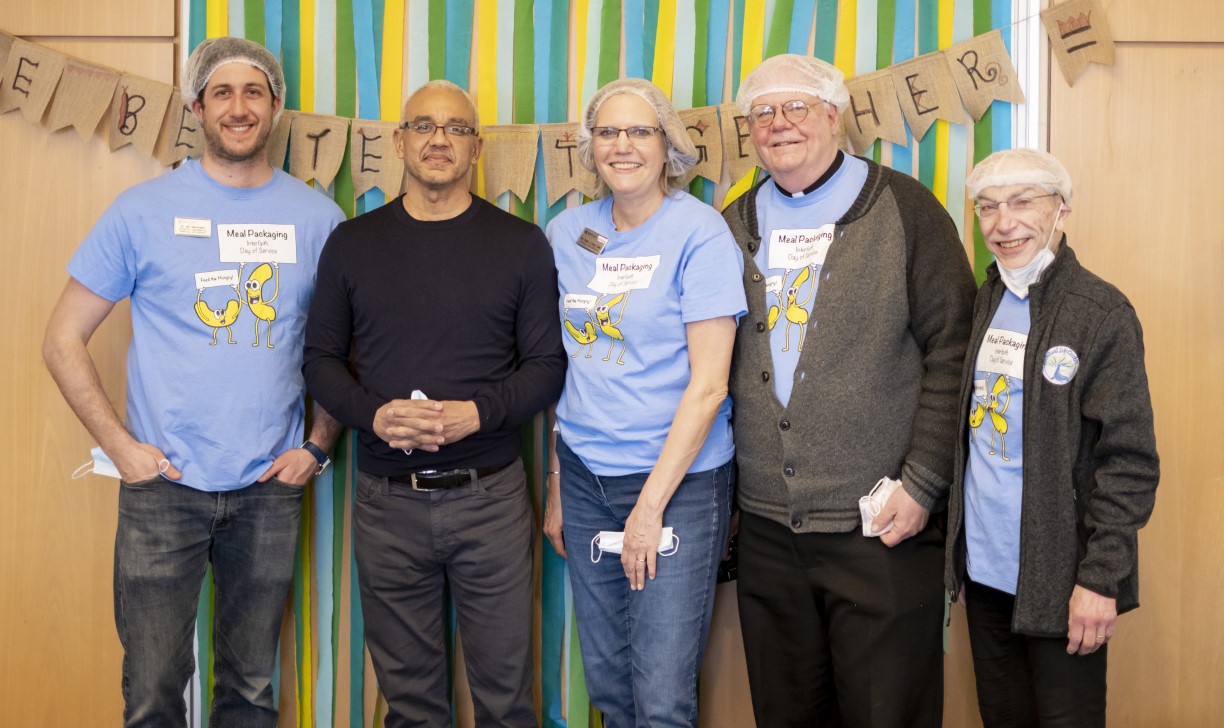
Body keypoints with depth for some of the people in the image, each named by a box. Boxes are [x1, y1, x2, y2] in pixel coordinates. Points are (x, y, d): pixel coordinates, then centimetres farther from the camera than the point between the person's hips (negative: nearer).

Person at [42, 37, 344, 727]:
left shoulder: (319, 217, 2)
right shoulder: (144, 210, -2)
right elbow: (64, 340, 1)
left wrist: (319, 446, 1)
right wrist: (120, 445, -6)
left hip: (270, 489, 2)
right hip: (164, 487, -1)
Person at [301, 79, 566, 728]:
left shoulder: (521, 244, 1)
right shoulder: (352, 243, 6)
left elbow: (547, 365, 0)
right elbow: (321, 358, 7)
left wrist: (477, 412, -17)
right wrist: (375, 414, -12)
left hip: (490, 497, -1)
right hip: (387, 500, 2)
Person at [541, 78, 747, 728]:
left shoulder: (700, 232, -10)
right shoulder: (567, 233, 6)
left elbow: (708, 384, -13)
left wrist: (651, 505, -14)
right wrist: (556, 488, 11)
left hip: (678, 482, -5)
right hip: (584, 478, 5)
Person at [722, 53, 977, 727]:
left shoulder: (903, 209, -2)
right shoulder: (735, 227, 11)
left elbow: (953, 350, -6)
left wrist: (922, 483, -12)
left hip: (881, 527, -4)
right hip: (764, 527, 4)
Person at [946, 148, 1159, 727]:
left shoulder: (1102, 313, -11)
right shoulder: (984, 304, 7)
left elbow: (1129, 462, -12)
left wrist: (1100, 579, -16)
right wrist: (955, 550, 11)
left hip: (1060, 580, -5)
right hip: (983, 568, 6)